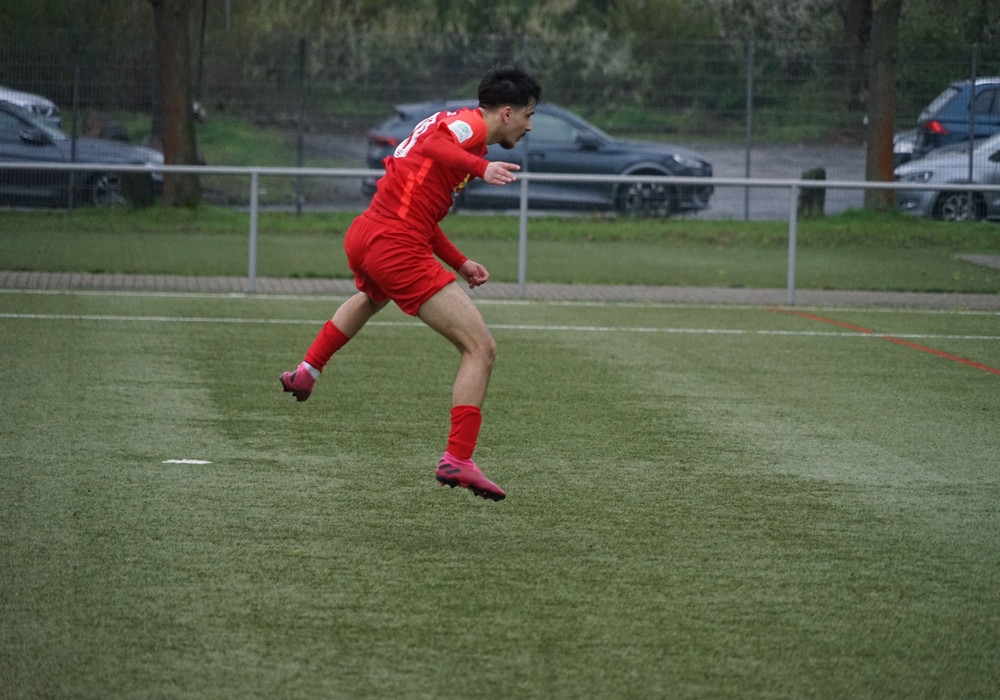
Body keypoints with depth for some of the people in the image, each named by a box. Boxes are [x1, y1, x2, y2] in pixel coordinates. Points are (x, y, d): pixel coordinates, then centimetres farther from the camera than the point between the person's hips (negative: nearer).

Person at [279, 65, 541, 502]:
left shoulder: (457, 124, 23)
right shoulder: (473, 125, -6)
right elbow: (433, 145, -30)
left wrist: (459, 263, 23)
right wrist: (481, 167, -41)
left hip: (363, 236, 10)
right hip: (399, 249, -10)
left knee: (371, 298, 47)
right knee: (481, 349, -10)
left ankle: (307, 372, 58)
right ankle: (457, 459, -15)